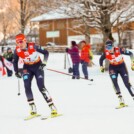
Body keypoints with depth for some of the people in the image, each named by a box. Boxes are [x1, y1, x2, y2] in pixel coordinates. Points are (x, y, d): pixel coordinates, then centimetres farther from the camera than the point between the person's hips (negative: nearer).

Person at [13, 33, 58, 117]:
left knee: (41, 87, -15)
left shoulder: (33, 46, -24)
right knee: (27, 86, -14)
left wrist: (44, 62, -23)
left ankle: (52, 107, -9)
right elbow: (15, 61, 6)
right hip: (27, 68, 4)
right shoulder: (17, 50, -13)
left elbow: (46, 52, -14)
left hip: (38, 66, -4)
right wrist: (16, 72, 4)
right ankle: (33, 108, -4)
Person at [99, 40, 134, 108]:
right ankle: (121, 101, -13)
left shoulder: (119, 50, -27)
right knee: (115, 83, -15)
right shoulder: (106, 53, -20)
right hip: (113, 68, 2)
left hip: (122, 66, -1)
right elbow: (101, 59, 3)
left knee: (127, 83, -8)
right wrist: (101, 66, -3)